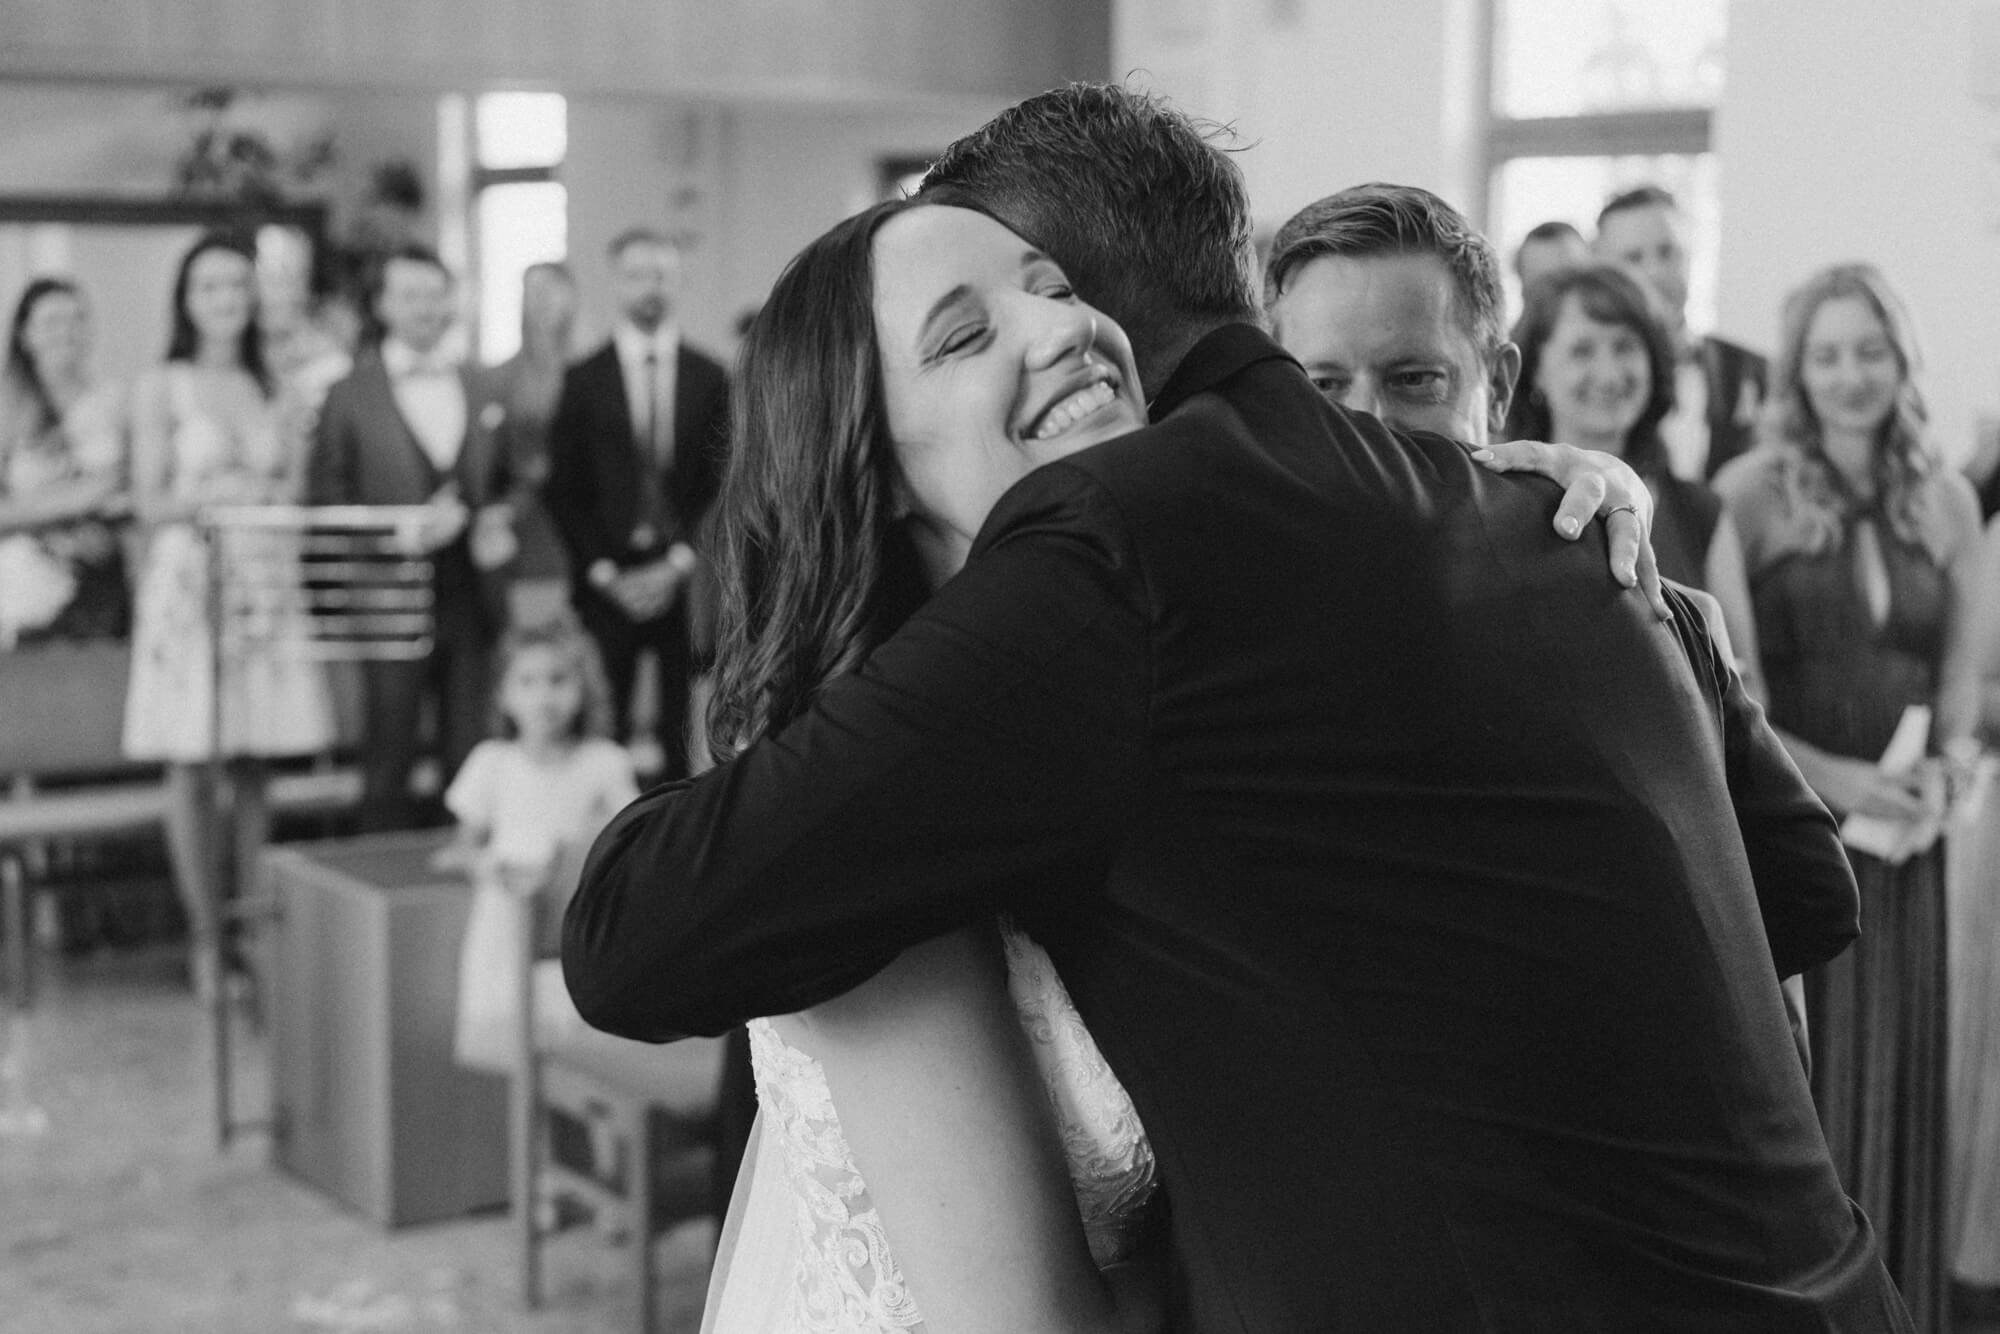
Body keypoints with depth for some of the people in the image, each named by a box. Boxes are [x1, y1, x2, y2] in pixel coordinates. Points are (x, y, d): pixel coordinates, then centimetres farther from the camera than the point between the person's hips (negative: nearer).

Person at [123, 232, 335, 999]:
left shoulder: (277, 393, 12)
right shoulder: (160, 389, 2)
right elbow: (148, 503, -1)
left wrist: (271, 497, -6)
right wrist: (211, 496, -17)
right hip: (187, 582, -3)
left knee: (253, 765, 4)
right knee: (190, 769, -2)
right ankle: (205, 941, 4)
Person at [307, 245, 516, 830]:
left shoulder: (481, 392, 13)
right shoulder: (350, 397, 0)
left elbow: (503, 484, 21)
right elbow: (326, 498, -3)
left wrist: (500, 523, -1)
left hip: (470, 600, 3)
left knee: (471, 757, 5)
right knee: (389, 755, 2)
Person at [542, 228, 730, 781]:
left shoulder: (710, 378, 8)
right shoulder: (582, 381, 5)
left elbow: (723, 483, 5)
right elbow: (563, 491, 4)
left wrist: (678, 564, -5)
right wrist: (605, 573, -6)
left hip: (685, 579, 1)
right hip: (607, 584, -1)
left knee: (686, 732, 0)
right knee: (603, 731, -4)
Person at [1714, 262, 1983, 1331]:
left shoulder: (1946, 501, 6)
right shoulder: (1749, 493, -7)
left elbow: (1960, 669, 12)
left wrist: (1941, 765, -6)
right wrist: (1828, 775, -17)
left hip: (1898, 838, 4)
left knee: (1891, 1075, 9)